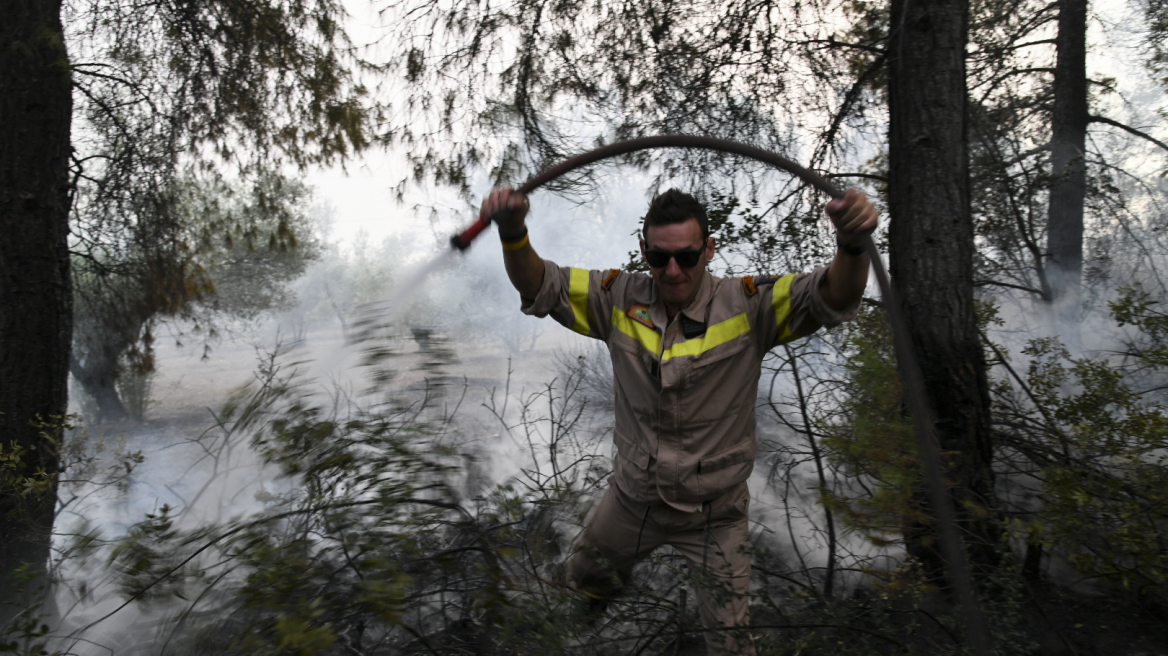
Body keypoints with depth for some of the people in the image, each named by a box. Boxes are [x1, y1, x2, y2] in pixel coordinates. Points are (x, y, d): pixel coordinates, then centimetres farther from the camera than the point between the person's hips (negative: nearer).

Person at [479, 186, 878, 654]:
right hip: (632, 498, 3)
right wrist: (513, 233, -34)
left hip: (714, 513, -3)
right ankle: (607, 587, 67)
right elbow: (539, 287, -12)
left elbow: (833, 299, -30)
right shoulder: (622, 300, -12)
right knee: (584, 574, 30)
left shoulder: (746, 308, -20)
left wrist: (850, 246, -53)